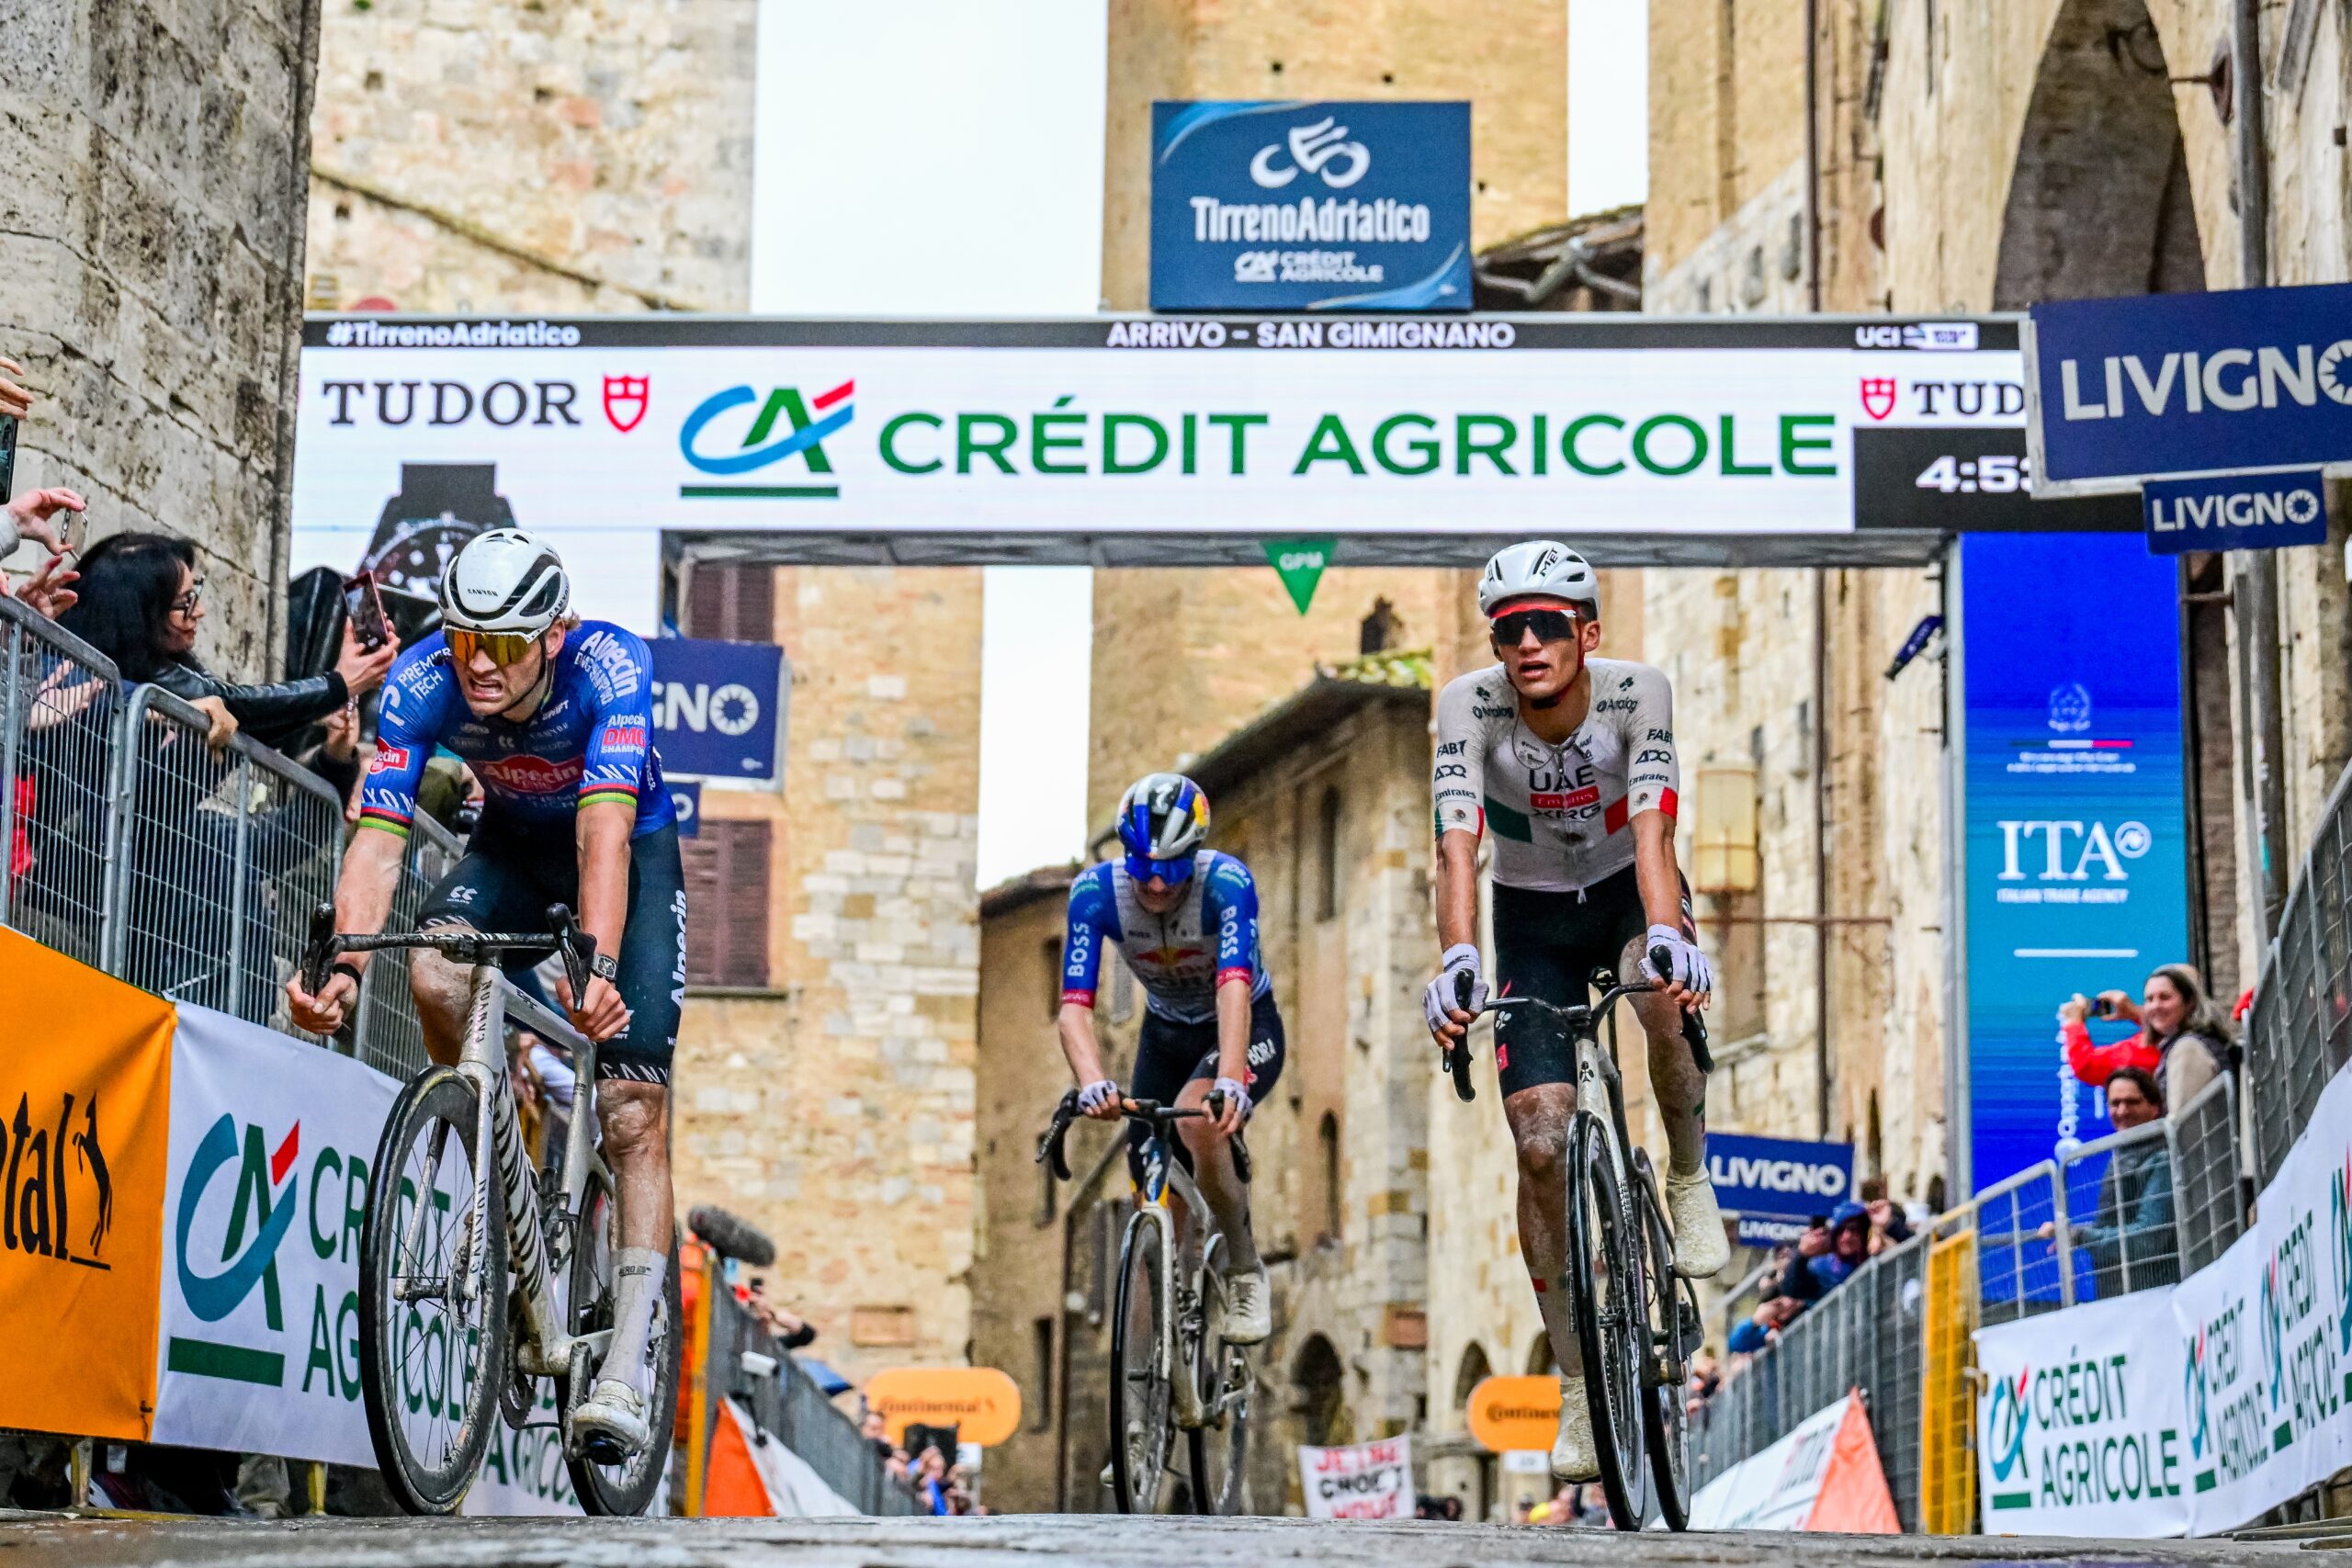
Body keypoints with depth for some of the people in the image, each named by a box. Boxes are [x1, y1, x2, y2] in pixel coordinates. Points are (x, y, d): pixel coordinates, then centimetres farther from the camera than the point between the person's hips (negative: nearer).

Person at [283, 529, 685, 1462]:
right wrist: (343, 964, -48)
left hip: (631, 850, -3)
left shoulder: (608, 667, -35)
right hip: (513, 844, 3)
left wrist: (597, 963, -62)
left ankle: (630, 1361, -16)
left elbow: (603, 831, -46)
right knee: (434, 972, -29)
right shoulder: (420, 682, -26)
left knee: (634, 1105, -15)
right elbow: (377, 837, -31)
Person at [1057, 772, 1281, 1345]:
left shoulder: (1227, 883, -32)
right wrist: (1092, 1083, -51)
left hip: (1248, 1027, -4)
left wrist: (1229, 1080, -62)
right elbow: (1075, 1005, -31)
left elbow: (1234, 987, -45)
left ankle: (1246, 1274, -14)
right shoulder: (1096, 891, -24)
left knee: (1198, 1119, -33)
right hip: (1167, 1033, 4)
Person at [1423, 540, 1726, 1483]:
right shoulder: (1469, 705, -23)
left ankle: (1689, 1181, -8)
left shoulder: (1637, 694, -24)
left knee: (1666, 993, -37)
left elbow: (1651, 830, -38)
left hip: (1624, 893, -1)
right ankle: (1578, 1385, 1)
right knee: (1541, 1144, -10)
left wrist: (1665, 934, -56)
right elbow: (1457, 845, -35)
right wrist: (1456, 960, -51)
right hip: (1533, 919, 1)